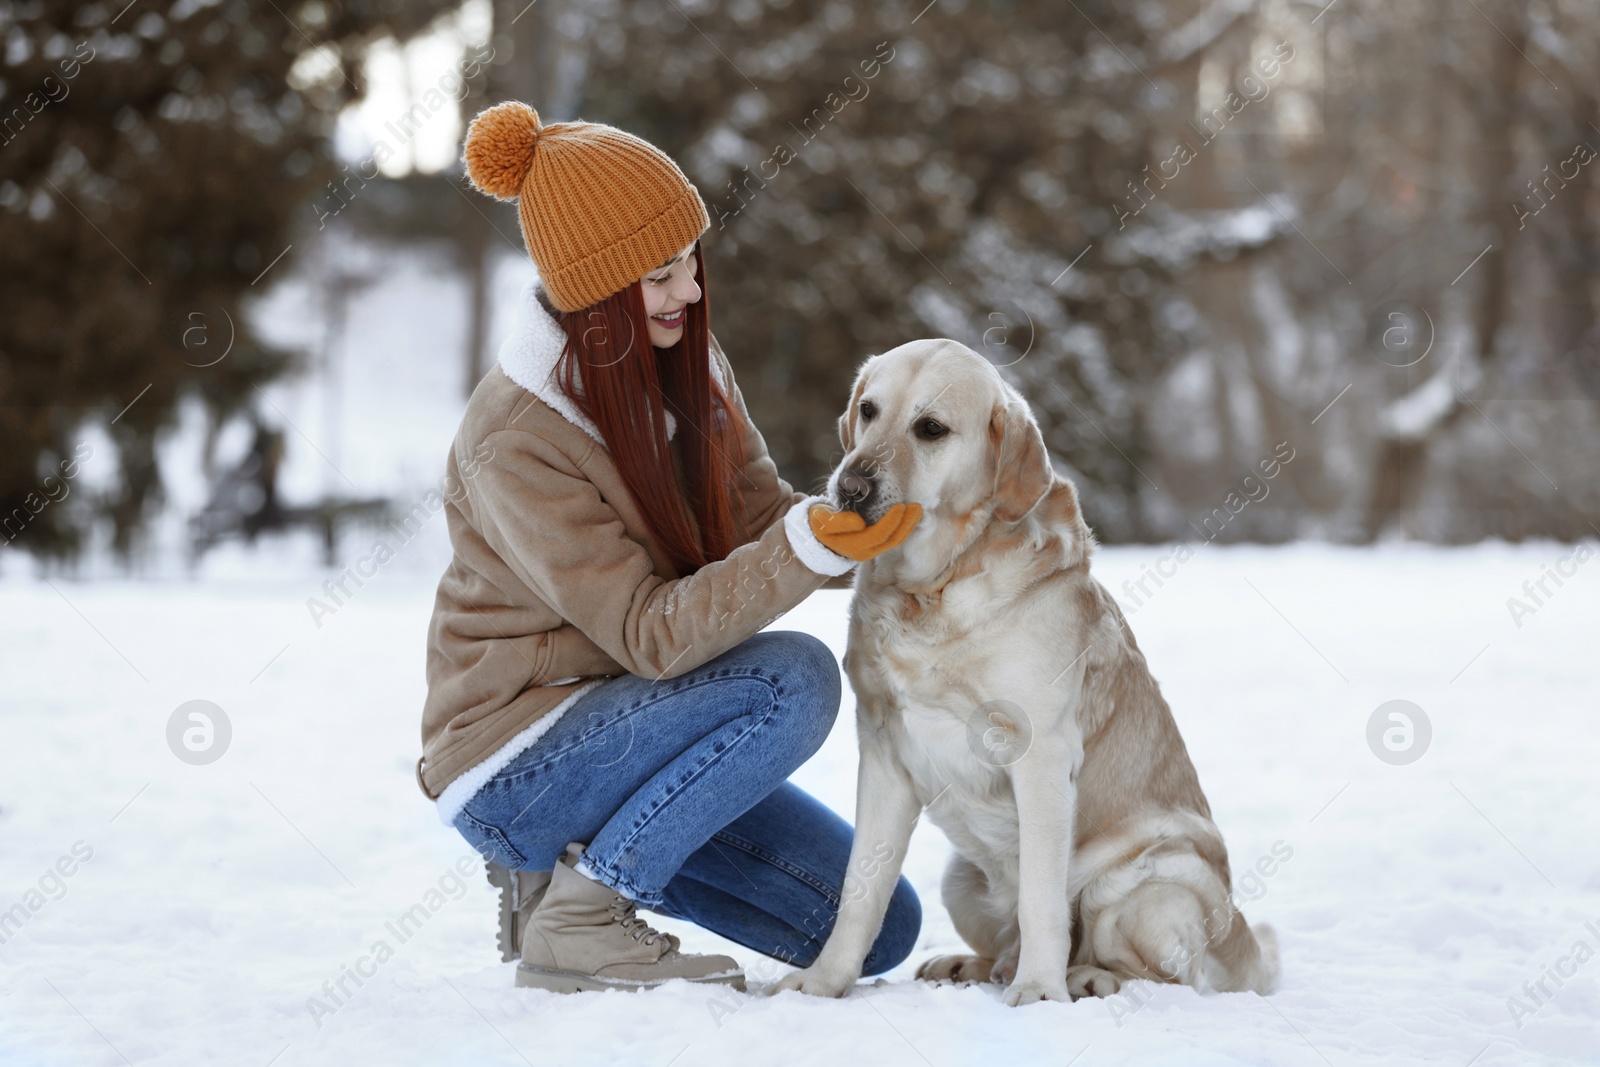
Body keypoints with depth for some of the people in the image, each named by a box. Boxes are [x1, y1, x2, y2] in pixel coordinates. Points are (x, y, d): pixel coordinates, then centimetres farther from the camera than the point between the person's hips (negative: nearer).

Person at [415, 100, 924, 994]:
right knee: (794, 678, -29)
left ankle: (594, 860, 14)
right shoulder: (516, 442, -24)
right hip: (514, 767, -8)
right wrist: (809, 550, -37)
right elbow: (653, 636, -25)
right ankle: (577, 913, -16)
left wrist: (858, 521, -21)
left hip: (629, 733, 8)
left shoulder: (684, 360, 0)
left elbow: (758, 513, 0)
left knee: (881, 927, 1)